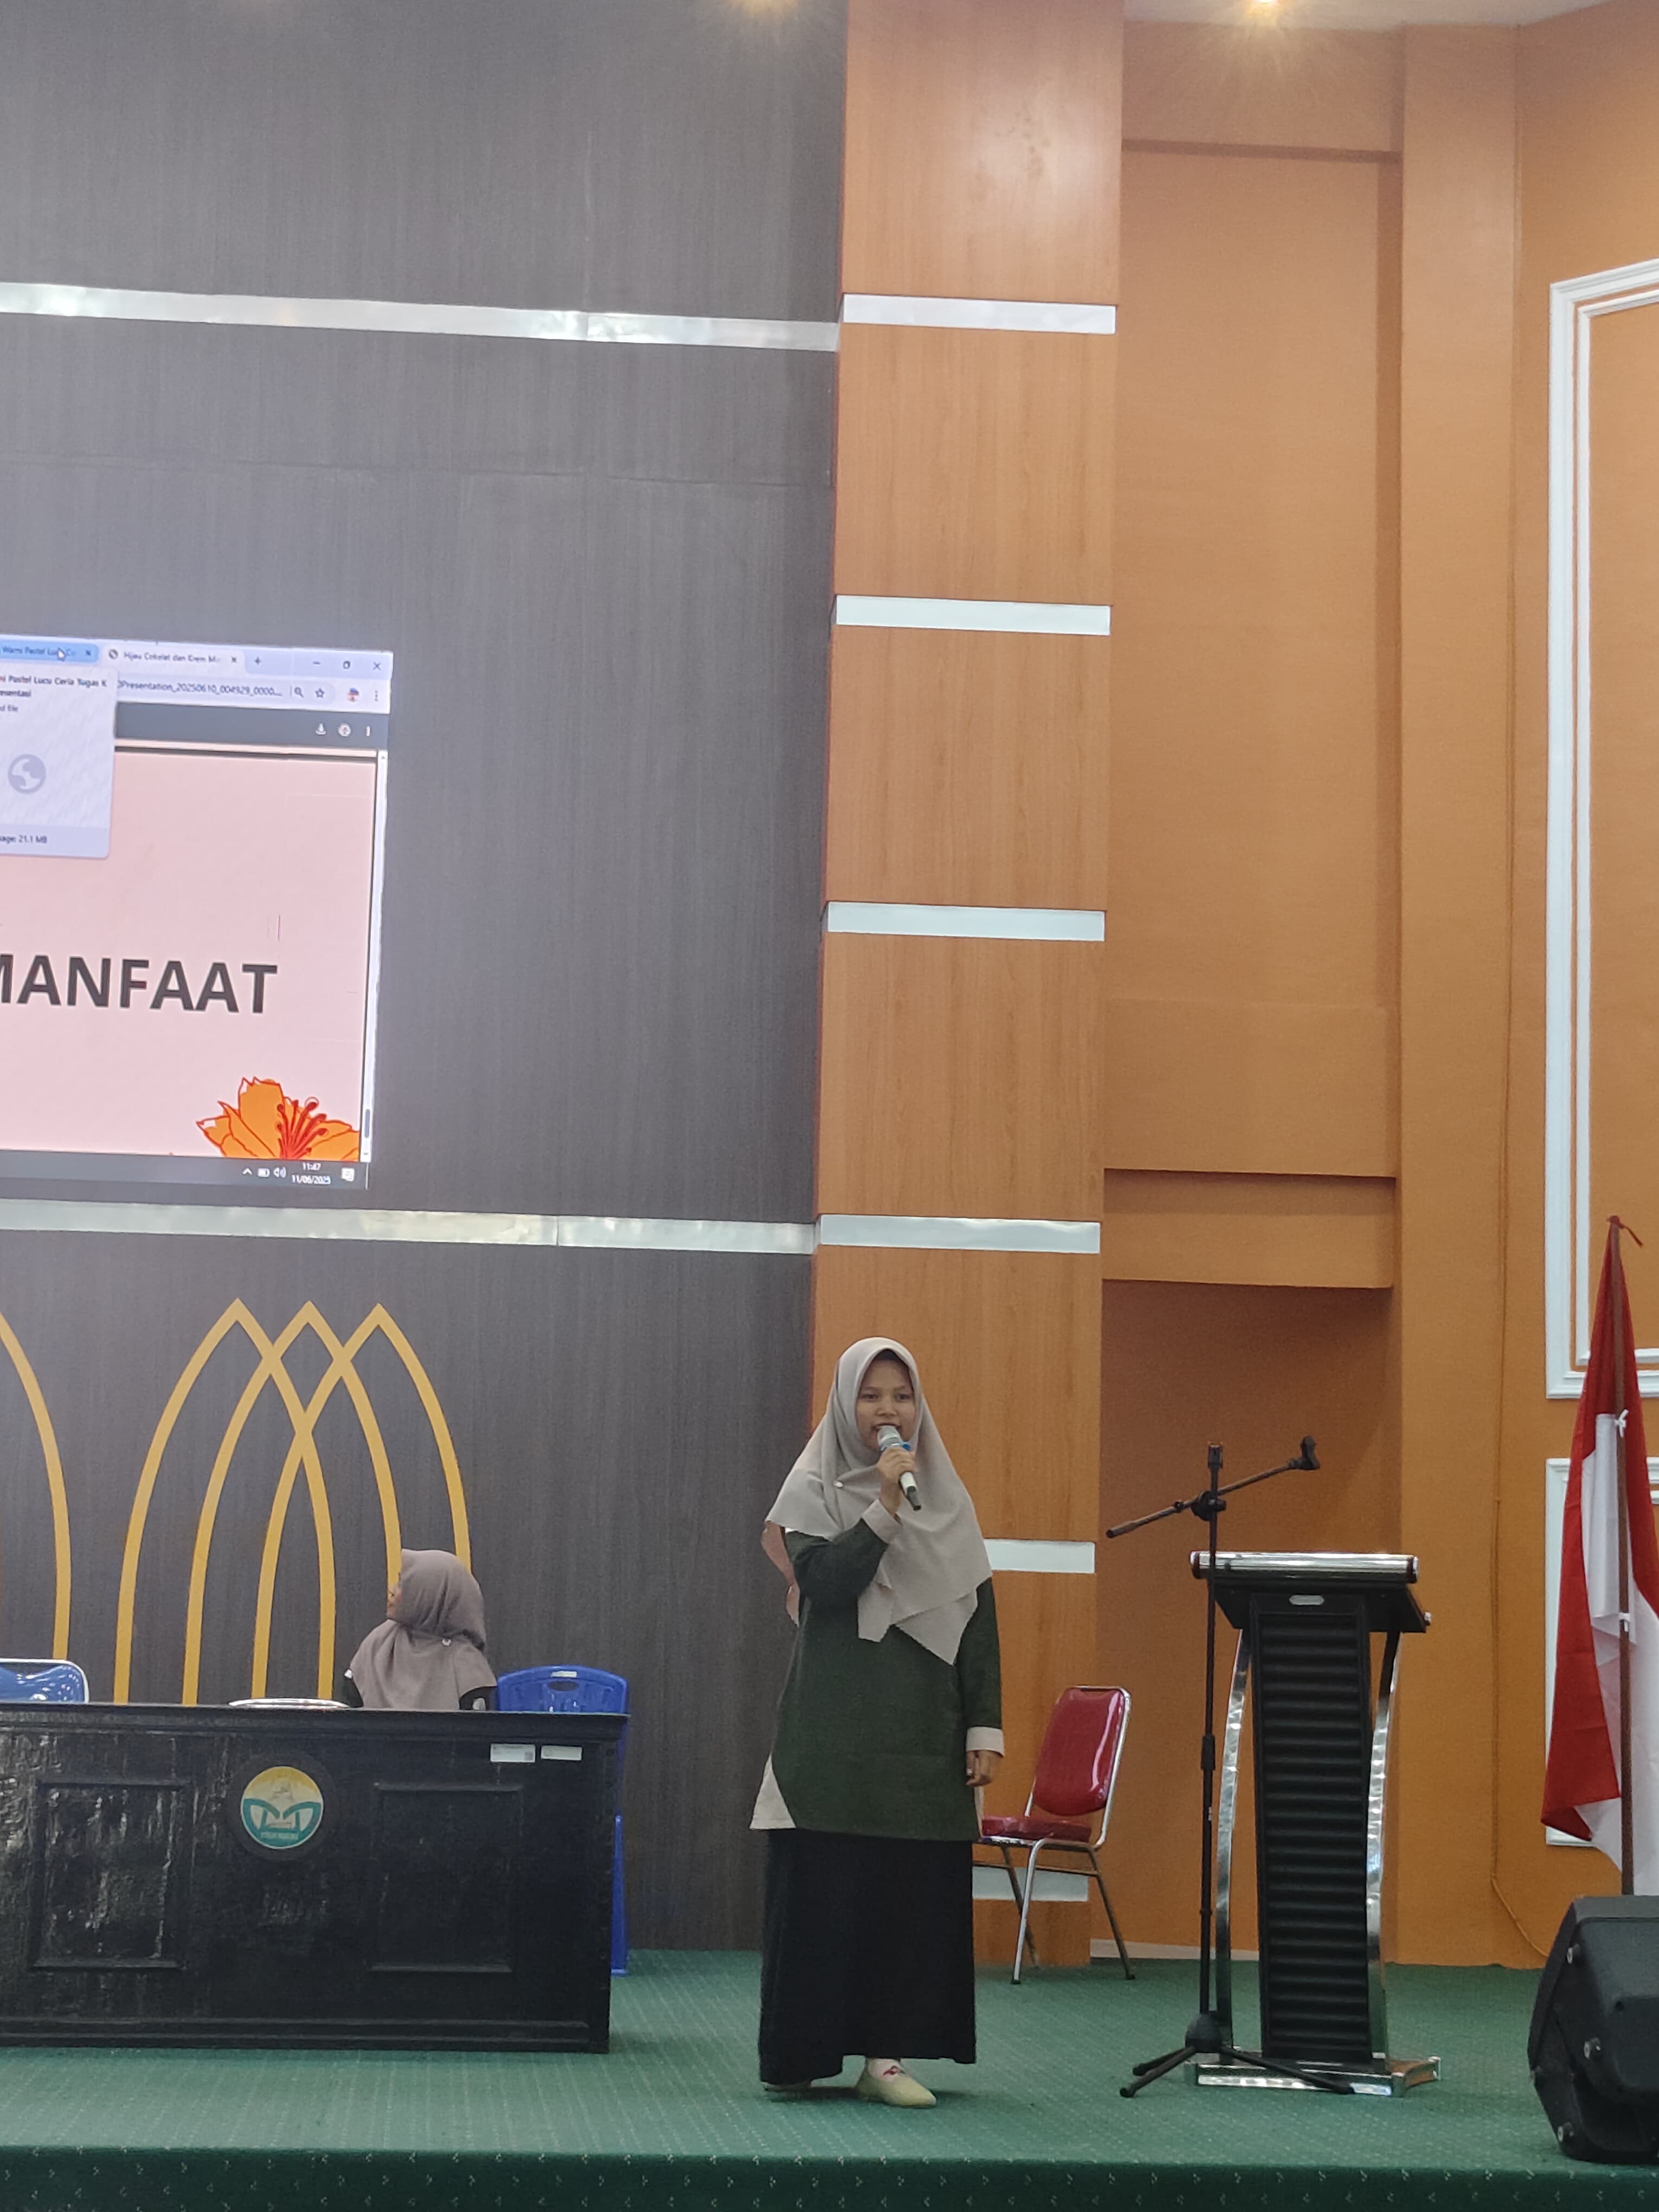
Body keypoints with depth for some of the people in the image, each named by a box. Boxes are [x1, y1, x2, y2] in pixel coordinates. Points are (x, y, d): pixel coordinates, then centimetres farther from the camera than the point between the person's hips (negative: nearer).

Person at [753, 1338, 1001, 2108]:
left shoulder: (949, 1501, 12)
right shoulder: (813, 1491, 3)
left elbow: (979, 1619, 9)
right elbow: (823, 1580, -15)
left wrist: (985, 1727, 3)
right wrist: (885, 1509, -19)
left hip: (924, 1732, 3)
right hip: (833, 1728, -3)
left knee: (915, 1892, -1)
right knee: (822, 1890, -3)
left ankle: (886, 2053, 4)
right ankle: (798, 2054, 5)